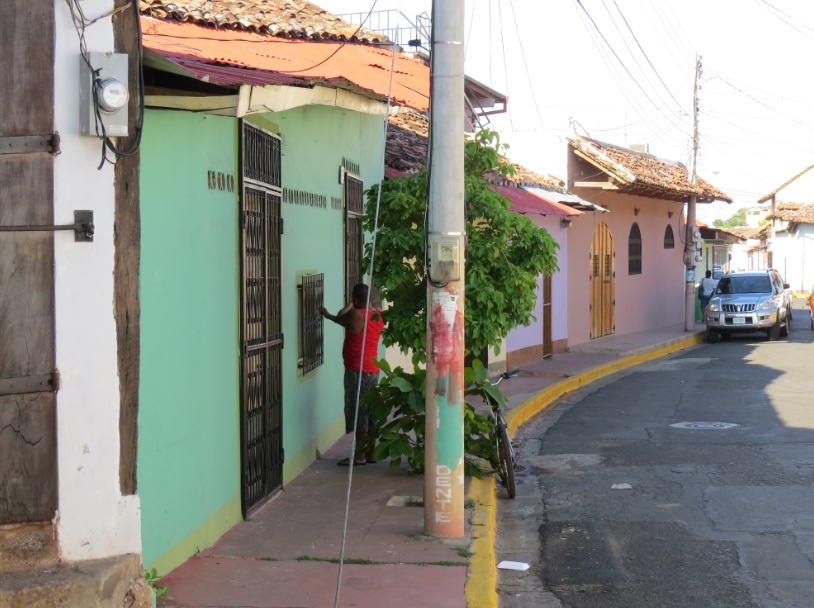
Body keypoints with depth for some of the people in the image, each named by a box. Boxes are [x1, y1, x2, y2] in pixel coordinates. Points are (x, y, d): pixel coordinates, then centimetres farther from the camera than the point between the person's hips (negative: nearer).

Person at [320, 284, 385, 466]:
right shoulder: (378, 314, 6)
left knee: (357, 411, -4)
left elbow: (339, 318, 6)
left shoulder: (355, 315, -15)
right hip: (374, 370, 8)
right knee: (370, 411, 13)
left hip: (357, 371, -8)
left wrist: (325, 313, 24)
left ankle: (359, 456, -1)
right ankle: (370, 453, 18)